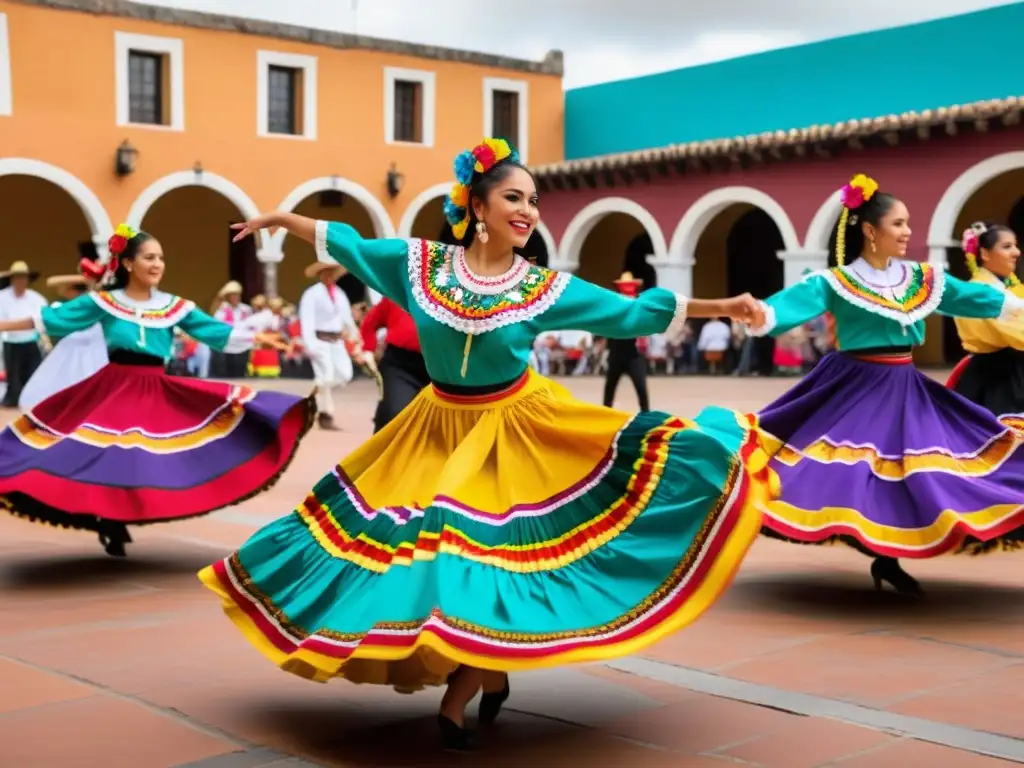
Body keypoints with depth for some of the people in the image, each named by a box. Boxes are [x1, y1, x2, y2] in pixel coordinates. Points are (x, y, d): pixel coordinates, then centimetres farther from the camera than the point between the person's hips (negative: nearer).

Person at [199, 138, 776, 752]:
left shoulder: (546, 288, -9)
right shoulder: (421, 262, -6)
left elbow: (636, 313, -6)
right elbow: (348, 246, 9)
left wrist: (719, 306, -10)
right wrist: (283, 219, 14)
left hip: (516, 433, -1)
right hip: (439, 429, 2)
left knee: (496, 558, -5)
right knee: (424, 550, 2)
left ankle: (457, 703, 14)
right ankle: (491, 678, 25)